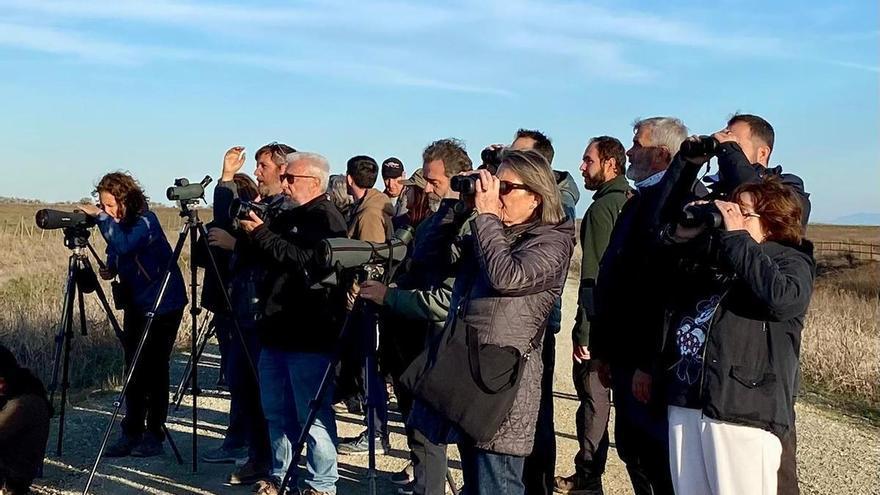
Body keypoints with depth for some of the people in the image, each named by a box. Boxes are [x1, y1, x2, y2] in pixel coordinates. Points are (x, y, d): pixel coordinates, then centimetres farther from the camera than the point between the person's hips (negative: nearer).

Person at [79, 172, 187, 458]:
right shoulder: (118, 226, 5)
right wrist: (110, 270, -2)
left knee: (154, 370, -3)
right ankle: (131, 434, 15)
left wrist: (100, 217, -30)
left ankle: (154, 436, 6)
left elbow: (124, 245, -35)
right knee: (133, 371, 8)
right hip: (136, 304, 8)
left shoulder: (145, 221, -17)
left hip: (163, 304, -8)